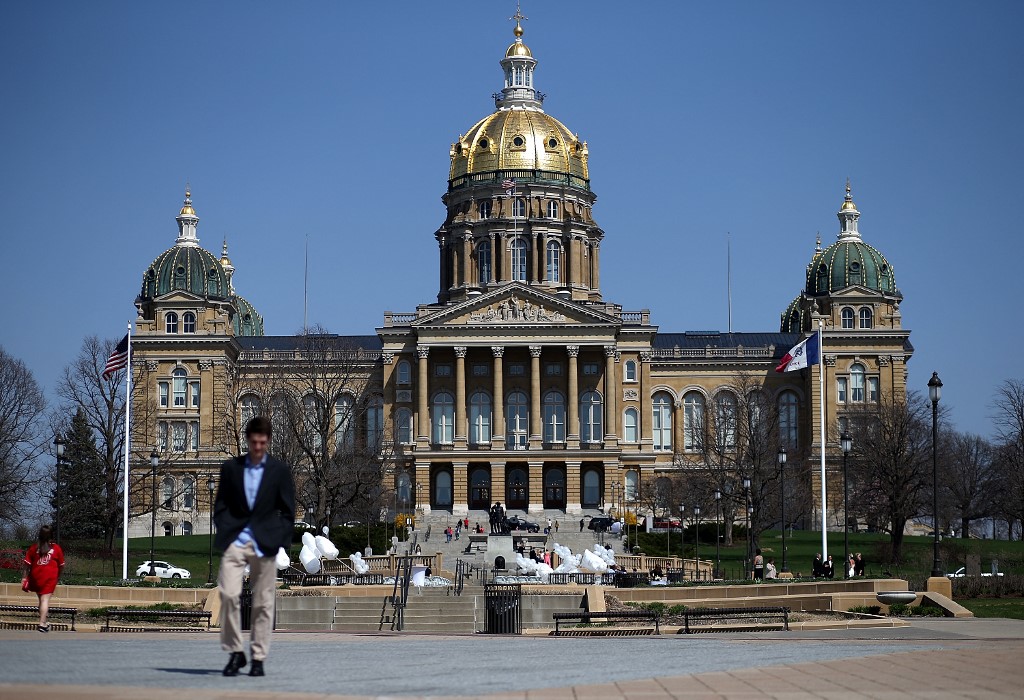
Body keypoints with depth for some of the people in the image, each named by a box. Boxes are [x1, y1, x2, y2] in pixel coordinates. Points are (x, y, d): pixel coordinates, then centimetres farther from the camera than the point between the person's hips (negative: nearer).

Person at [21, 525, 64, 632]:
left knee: (41, 598, 17)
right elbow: (61, 565, 6)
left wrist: (25, 577, 7)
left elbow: (27, 563, -1)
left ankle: (44, 621, 24)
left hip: (36, 576, 2)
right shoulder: (56, 548, -1)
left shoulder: (34, 547, 1)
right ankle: (42, 623, -14)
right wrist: (58, 576, 22)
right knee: (45, 599, -5)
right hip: (50, 577, -2)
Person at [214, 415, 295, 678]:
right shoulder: (230, 467, 8)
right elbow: (220, 506, 11)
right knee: (228, 594, -14)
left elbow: (288, 512, 7)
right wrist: (225, 534, -2)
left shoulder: (280, 470, 6)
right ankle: (234, 652, -2)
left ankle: (258, 658, 10)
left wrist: (278, 541, -3)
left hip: (265, 545, 0)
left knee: (263, 603, 1)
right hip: (235, 541, 0)